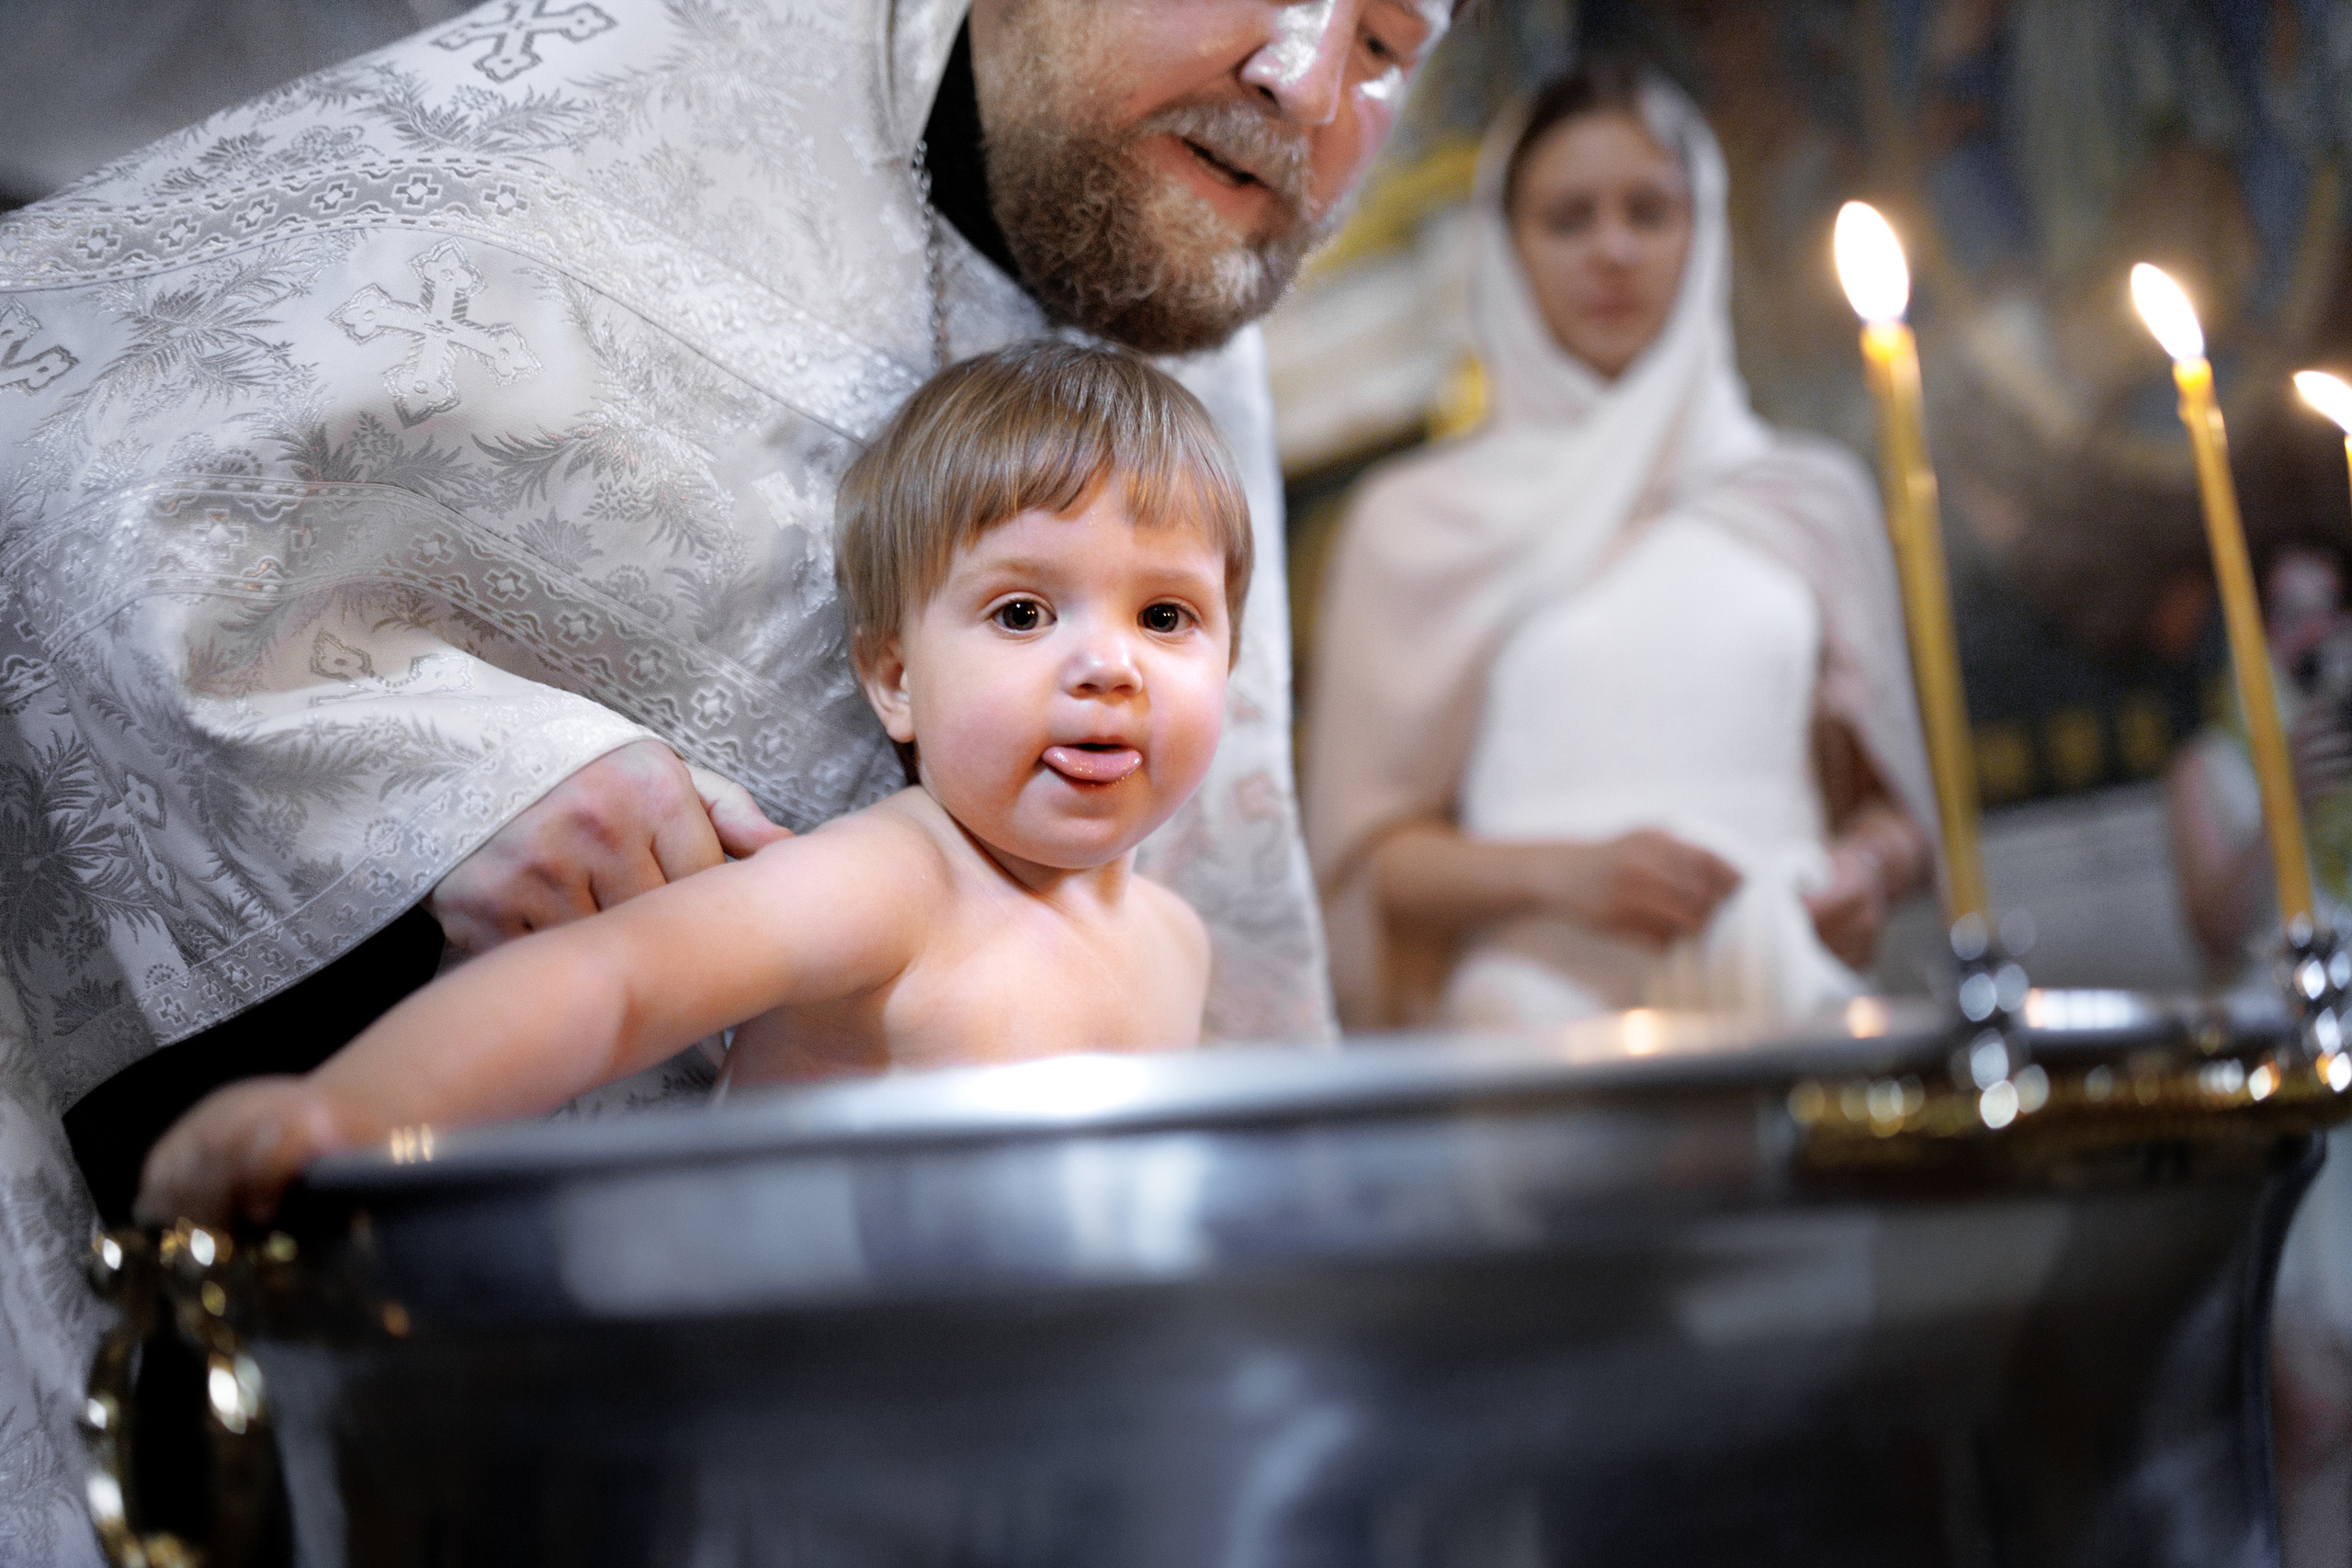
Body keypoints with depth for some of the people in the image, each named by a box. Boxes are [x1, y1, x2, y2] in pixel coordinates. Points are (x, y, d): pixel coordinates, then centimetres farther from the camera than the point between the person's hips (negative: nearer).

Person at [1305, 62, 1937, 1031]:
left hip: (1784, 997, 2)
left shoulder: (1809, 498, 17)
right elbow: (1362, 851, 7)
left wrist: (1866, 869, 1)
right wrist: (1561, 871, -9)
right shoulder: (1415, 521, 10)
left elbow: (1889, 803, 23)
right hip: (1533, 1011, -2)